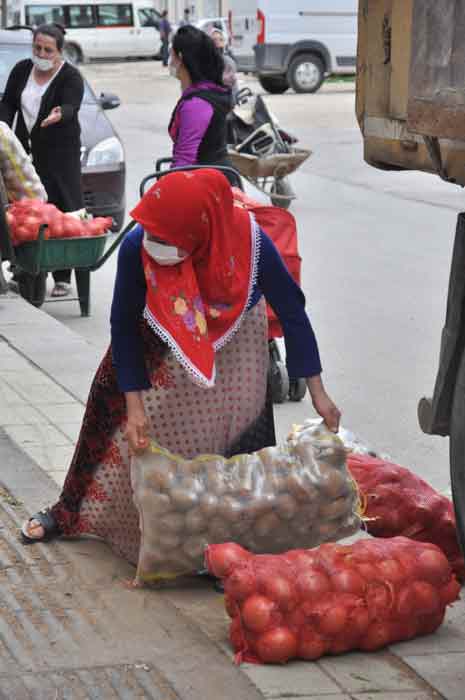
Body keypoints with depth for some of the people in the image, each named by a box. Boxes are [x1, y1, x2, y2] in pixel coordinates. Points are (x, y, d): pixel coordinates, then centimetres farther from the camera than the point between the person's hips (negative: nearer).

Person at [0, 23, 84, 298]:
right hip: (25, 151, 4)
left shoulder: (71, 77, -5)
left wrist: (59, 115, -44)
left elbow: (70, 107, -21)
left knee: (61, 211, -8)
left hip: (59, 153, -4)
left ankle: (63, 277, -3)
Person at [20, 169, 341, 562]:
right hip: (162, 344, 0)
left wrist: (317, 392, -19)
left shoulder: (250, 242, -38)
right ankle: (72, 512, 26)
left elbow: (291, 311, -23)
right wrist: (134, 406, -23)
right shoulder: (137, 247, -37)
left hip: (234, 346, 0)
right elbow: (124, 327, -22)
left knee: (234, 437, 1)